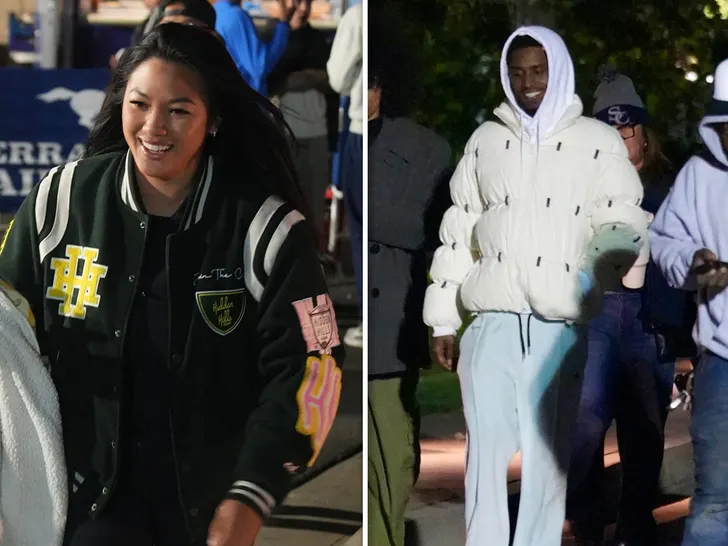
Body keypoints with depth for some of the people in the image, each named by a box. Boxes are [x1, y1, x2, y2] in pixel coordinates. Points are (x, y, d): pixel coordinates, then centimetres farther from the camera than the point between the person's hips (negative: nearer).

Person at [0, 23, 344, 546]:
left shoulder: (266, 226, -12)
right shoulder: (62, 199, -6)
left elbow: (306, 368, -11)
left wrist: (248, 504, -17)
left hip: (217, 491, -1)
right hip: (92, 485, 1)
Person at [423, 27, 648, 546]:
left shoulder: (598, 142, 5)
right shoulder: (486, 140, 14)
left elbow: (625, 222, -1)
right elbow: (459, 228, 15)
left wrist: (599, 266, -23)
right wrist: (442, 319, 12)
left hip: (559, 327, -2)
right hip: (492, 321, 2)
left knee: (547, 453, -2)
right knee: (485, 448, -3)